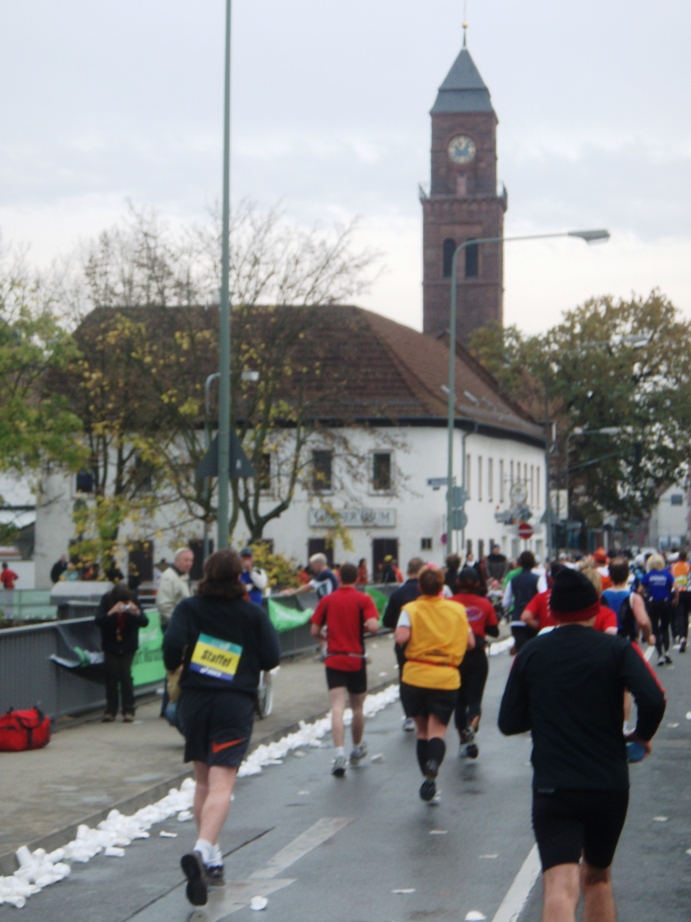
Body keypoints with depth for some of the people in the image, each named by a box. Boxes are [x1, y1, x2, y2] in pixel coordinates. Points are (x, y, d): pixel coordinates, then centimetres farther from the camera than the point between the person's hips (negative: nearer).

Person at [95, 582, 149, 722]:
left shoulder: (133, 601, -14)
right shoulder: (106, 600, -16)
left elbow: (144, 622, -17)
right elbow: (98, 620, -28)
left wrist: (136, 612, -36)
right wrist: (111, 612, -44)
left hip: (128, 645, 0)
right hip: (110, 645, 0)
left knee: (126, 675, -7)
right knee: (111, 675, -4)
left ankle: (128, 711, 0)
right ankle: (111, 710, 5)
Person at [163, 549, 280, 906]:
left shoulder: (189, 607, 0)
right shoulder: (253, 613, -1)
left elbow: (172, 644, -13)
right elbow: (271, 659, -1)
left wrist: (173, 667, 7)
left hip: (194, 699, 2)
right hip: (236, 703, -2)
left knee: (203, 781, 17)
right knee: (221, 784, -9)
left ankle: (211, 860, 22)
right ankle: (202, 851, -32)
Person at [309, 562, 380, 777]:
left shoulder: (327, 600, 2)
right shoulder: (363, 600, -4)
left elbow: (314, 631, 3)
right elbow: (373, 626, -18)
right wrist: (362, 628, 4)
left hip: (334, 660, 0)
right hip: (356, 659, 0)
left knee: (337, 707, -8)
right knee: (357, 707, 17)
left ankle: (340, 753, -24)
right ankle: (357, 749, 33)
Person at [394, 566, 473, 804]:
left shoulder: (411, 609, -1)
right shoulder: (457, 609, 7)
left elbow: (401, 638, -17)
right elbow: (470, 643, 11)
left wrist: (398, 630, 4)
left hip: (415, 677, 0)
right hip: (447, 679, 0)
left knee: (422, 730, 15)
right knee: (437, 731, -5)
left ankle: (427, 776, 16)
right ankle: (432, 770, -33)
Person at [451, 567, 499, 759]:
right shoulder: (485, 604, -2)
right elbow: (494, 631, 3)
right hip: (477, 657, 0)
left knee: (459, 700, 14)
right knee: (474, 699, 3)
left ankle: (464, 740, 12)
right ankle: (471, 727, -28)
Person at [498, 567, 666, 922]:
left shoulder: (531, 653, 3)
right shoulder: (617, 649, -1)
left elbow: (509, 723, 5)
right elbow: (653, 701, -17)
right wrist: (641, 736, 3)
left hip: (553, 788, -1)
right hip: (610, 785, 1)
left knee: (561, 888, -14)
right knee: (598, 877, 24)